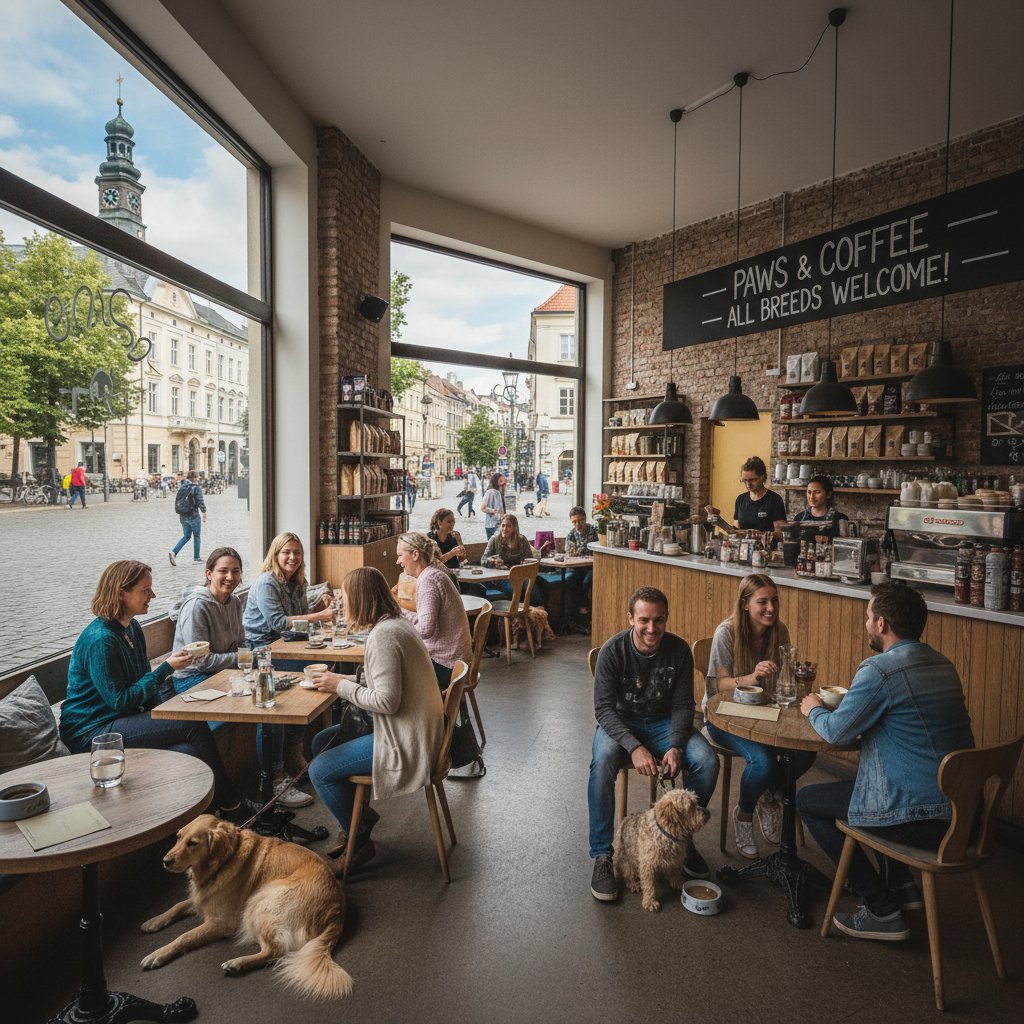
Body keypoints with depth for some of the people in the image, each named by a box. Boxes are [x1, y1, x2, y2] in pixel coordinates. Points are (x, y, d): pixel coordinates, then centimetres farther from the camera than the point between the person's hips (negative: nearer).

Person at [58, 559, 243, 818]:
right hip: (93, 732, -8)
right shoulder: (100, 640, -21)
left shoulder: (132, 628, 8)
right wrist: (167, 668, -17)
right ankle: (229, 804, -7)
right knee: (194, 726, -21)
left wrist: (162, 717, 3)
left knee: (191, 752, -20)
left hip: (124, 720, 8)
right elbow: (120, 701, -19)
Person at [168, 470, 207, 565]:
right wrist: (204, 513, -7)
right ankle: (196, 557, 16)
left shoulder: (181, 487, 6)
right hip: (193, 516, -6)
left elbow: (176, 501, 12)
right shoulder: (197, 488, -12)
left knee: (186, 536, 16)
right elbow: (200, 502, -15)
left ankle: (173, 552, -1)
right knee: (196, 536, 10)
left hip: (183, 517, 6)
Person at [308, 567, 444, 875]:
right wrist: (345, 680, 4)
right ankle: (362, 814, 25)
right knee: (321, 743, 16)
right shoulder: (397, 623, 6)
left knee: (319, 770, -6)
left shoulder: (383, 635, -24)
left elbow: (387, 701, -26)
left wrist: (342, 686, -15)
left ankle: (360, 843, 12)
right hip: (409, 729, 10)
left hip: (404, 744, -10)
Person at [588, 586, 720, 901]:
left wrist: (676, 747, -23)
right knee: (602, 763, -34)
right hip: (619, 723, -2)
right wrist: (634, 747, -34)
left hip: (663, 722, 3)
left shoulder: (679, 649, -12)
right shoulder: (612, 650, -19)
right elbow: (604, 708, -20)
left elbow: (683, 706, -6)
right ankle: (602, 856, -18)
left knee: (708, 761, -22)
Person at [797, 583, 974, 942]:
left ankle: (882, 911, 11)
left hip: (919, 819, -9)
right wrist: (848, 701, 16)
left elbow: (836, 731, -14)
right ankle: (901, 884, 32)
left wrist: (814, 710, 7)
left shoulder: (880, 669, -20)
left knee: (807, 801, 8)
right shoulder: (942, 664, 8)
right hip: (961, 808, 9)